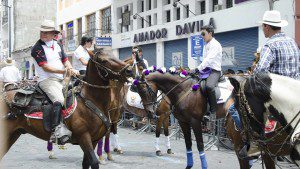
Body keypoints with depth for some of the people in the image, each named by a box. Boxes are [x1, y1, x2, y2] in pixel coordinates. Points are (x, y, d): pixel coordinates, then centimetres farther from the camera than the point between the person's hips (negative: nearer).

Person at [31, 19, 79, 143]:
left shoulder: (57, 45, 17)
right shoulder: (37, 48, -6)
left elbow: (65, 61, 18)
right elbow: (45, 67, -14)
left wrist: (71, 70, -5)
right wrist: (63, 71, -23)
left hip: (61, 80, 8)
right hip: (47, 80, -8)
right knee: (59, 100, -31)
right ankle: (56, 130, -40)